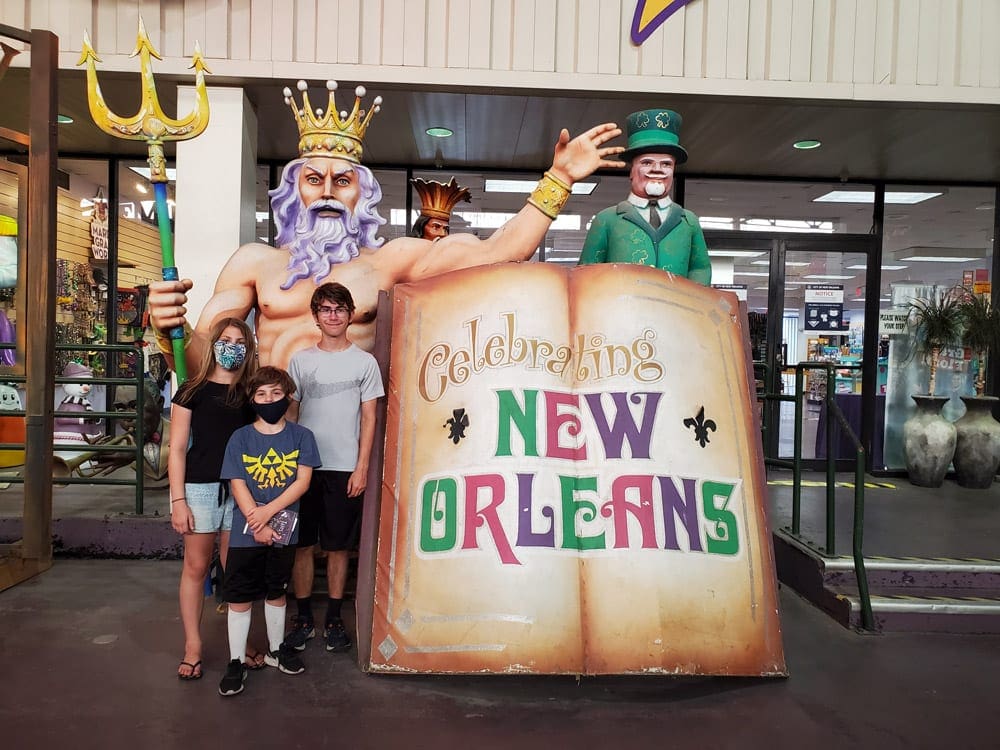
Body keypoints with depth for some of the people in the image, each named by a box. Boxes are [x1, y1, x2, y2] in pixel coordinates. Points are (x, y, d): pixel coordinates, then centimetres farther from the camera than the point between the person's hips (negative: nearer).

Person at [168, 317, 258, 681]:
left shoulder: (251, 395, 8)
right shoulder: (194, 391, 0)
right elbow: (177, 449, -1)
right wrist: (178, 500, -7)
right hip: (200, 488, -2)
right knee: (196, 567, 5)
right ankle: (192, 645, 18)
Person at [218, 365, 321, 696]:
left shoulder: (301, 436, -3)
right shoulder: (240, 438, -3)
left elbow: (302, 481, -8)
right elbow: (237, 485, -7)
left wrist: (268, 511, -17)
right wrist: (258, 525, -15)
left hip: (283, 529, 1)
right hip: (245, 532, -1)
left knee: (276, 593, 16)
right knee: (239, 597, 5)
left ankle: (276, 650, 34)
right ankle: (236, 663, 18)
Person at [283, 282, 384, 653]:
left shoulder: (364, 362, 3)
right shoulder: (300, 360, 8)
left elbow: (368, 418, 2)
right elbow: (290, 414, 10)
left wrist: (361, 467, -5)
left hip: (344, 468, -1)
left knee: (338, 546, 6)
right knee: (302, 543, 6)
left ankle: (334, 618, 18)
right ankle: (303, 617, 19)